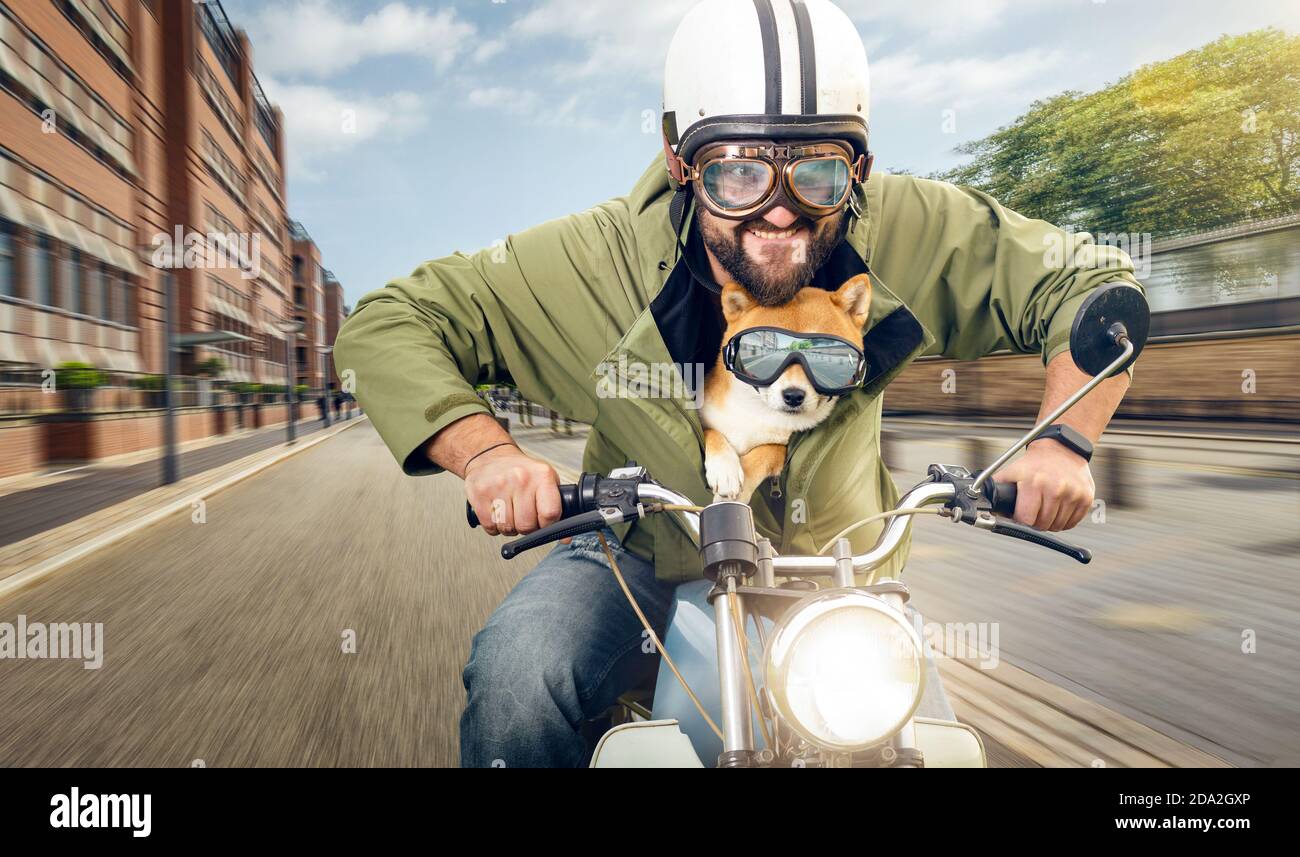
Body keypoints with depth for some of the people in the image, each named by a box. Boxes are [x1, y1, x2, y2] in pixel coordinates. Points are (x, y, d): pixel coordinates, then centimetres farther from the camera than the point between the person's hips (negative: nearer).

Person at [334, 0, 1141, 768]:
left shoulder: (907, 235, -20)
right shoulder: (598, 258, -24)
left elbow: (1088, 277, -9)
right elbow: (387, 325, -18)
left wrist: (1063, 438, -26)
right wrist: (484, 451, -36)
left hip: (839, 566, 3)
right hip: (648, 562, -2)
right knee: (517, 677, -27)